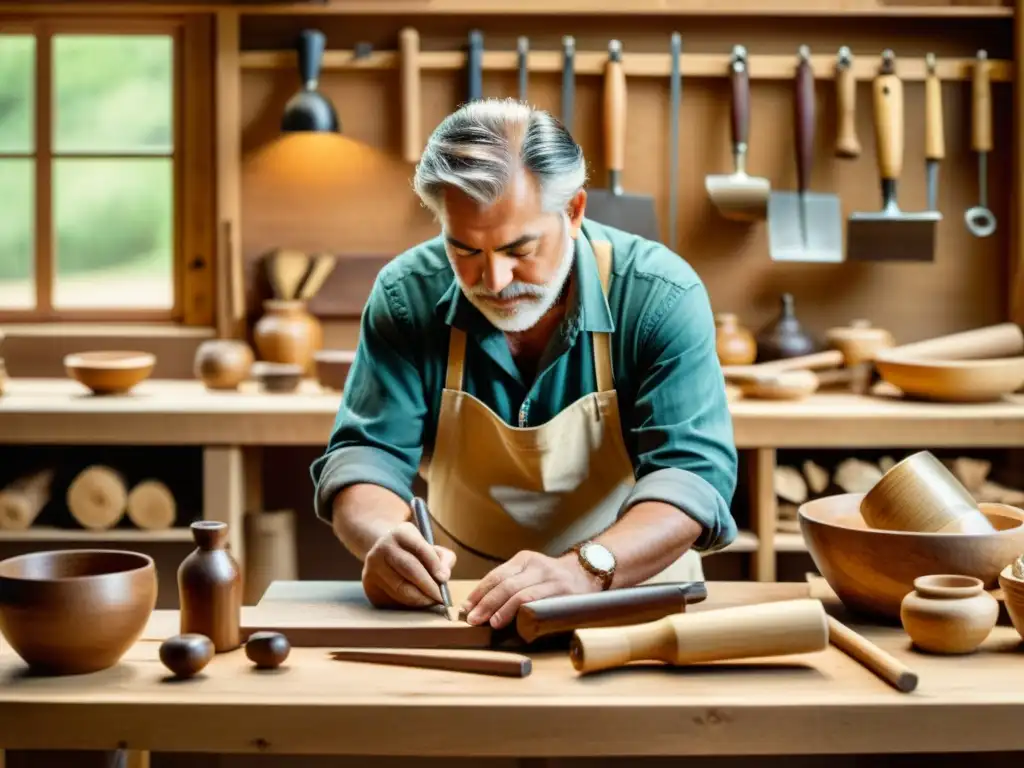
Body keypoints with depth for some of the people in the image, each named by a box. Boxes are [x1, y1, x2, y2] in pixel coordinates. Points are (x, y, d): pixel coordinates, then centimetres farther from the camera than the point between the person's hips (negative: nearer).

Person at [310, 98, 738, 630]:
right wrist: (384, 538, -29)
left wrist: (586, 569, -38)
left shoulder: (661, 299, -15)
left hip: (635, 599, -2)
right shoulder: (407, 296, -8)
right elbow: (366, 453, -6)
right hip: (459, 605, 2)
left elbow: (692, 472, -21)